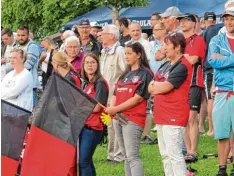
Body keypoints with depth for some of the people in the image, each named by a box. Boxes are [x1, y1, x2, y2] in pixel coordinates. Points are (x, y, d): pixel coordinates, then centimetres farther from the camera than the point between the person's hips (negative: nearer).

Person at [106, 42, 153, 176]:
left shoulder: (145, 73, -5)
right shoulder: (125, 74, 18)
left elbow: (138, 98, -13)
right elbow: (116, 94, 16)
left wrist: (116, 109, -14)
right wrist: (112, 107, -6)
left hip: (133, 119, -8)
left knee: (133, 156, -14)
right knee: (127, 157, 10)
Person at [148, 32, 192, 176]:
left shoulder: (182, 66, -14)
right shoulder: (166, 65, 15)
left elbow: (165, 87, -20)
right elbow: (151, 87, 13)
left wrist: (155, 86, 0)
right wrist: (160, 86, -7)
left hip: (174, 115, -10)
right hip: (162, 115, 10)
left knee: (174, 153, -12)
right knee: (165, 154, 13)